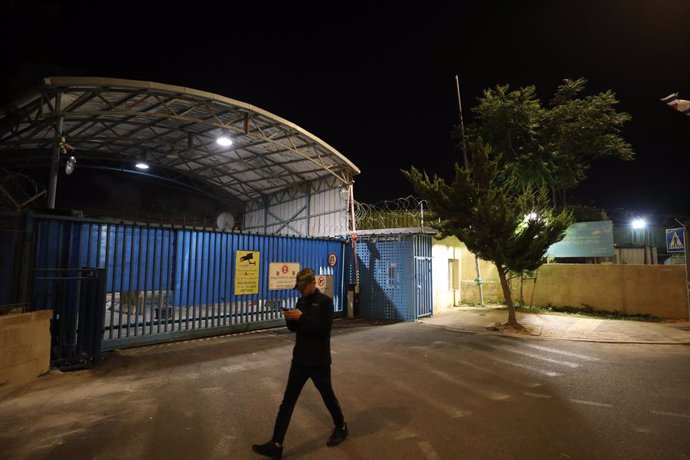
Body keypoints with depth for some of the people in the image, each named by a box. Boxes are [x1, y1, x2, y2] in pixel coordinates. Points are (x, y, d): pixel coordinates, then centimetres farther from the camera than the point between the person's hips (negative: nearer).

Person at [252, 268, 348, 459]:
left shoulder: (325, 301, -13)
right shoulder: (301, 301, 6)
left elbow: (324, 329, -23)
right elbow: (294, 328, 10)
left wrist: (301, 317, -27)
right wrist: (290, 318, -11)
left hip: (319, 361, -6)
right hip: (300, 359, 6)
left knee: (328, 396, 14)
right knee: (288, 401, 5)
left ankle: (341, 428, 39)